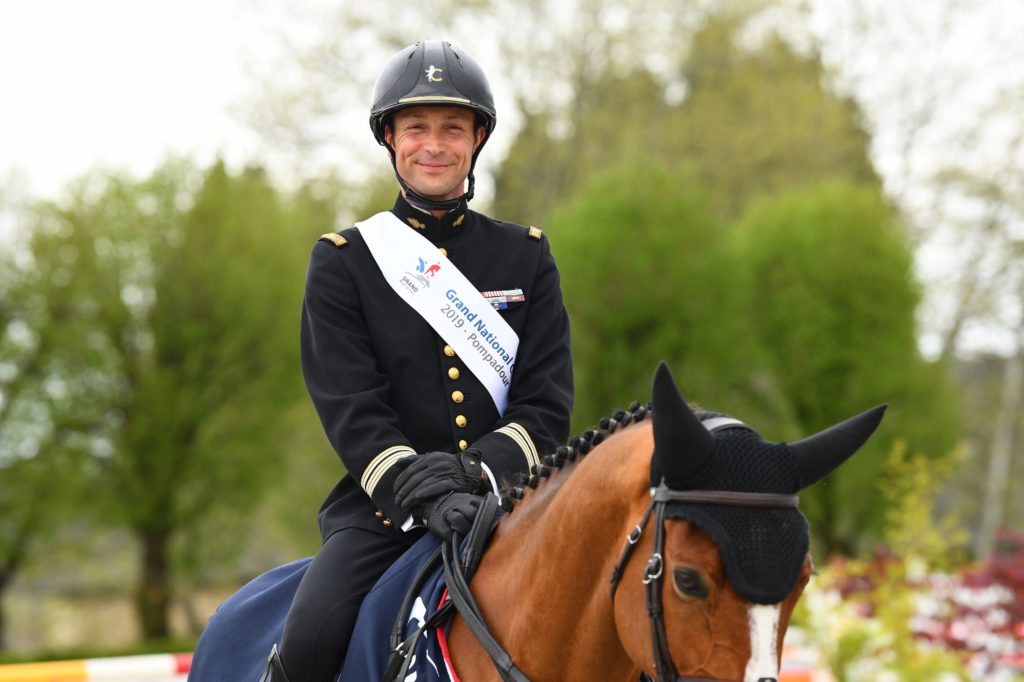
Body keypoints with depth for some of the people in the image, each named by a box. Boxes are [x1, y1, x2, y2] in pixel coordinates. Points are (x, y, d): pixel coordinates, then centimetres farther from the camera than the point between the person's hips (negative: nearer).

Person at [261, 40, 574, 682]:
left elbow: (548, 404, 4)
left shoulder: (527, 256, 12)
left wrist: (481, 471, -16)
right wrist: (419, 489, -22)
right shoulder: (342, 260, 6)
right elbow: (350, 408, -4)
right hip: (383, 510, -1)